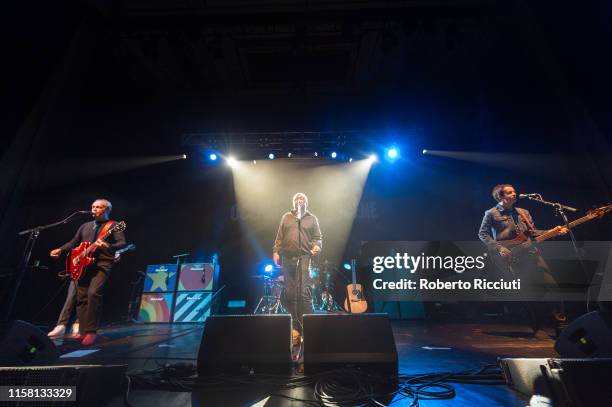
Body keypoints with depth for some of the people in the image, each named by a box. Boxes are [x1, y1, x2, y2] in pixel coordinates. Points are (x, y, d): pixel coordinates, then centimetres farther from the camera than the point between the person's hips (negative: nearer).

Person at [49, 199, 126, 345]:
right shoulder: (85, 226, 20)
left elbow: (122, 243, -14)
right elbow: (73, 243, 23)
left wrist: (107, 246, -32)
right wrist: (60, 250, 5)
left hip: (102, 264, -6)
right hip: (83, 265, 7)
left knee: (93, 293, -22)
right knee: (81, 297, 6)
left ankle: (91, 332, -11)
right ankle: (83, 330, 18)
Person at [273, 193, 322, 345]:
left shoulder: (312, 218, 11)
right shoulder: (286, 217, 15)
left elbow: (318, 238, 7)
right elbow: (279, 237, 13)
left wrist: (317, 248, -12)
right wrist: (275, 251, 3)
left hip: (305, 257, -3)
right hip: (288, 258, 3)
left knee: (304, 292, -12)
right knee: (290, 293, 7)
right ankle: (296, 326, 21)